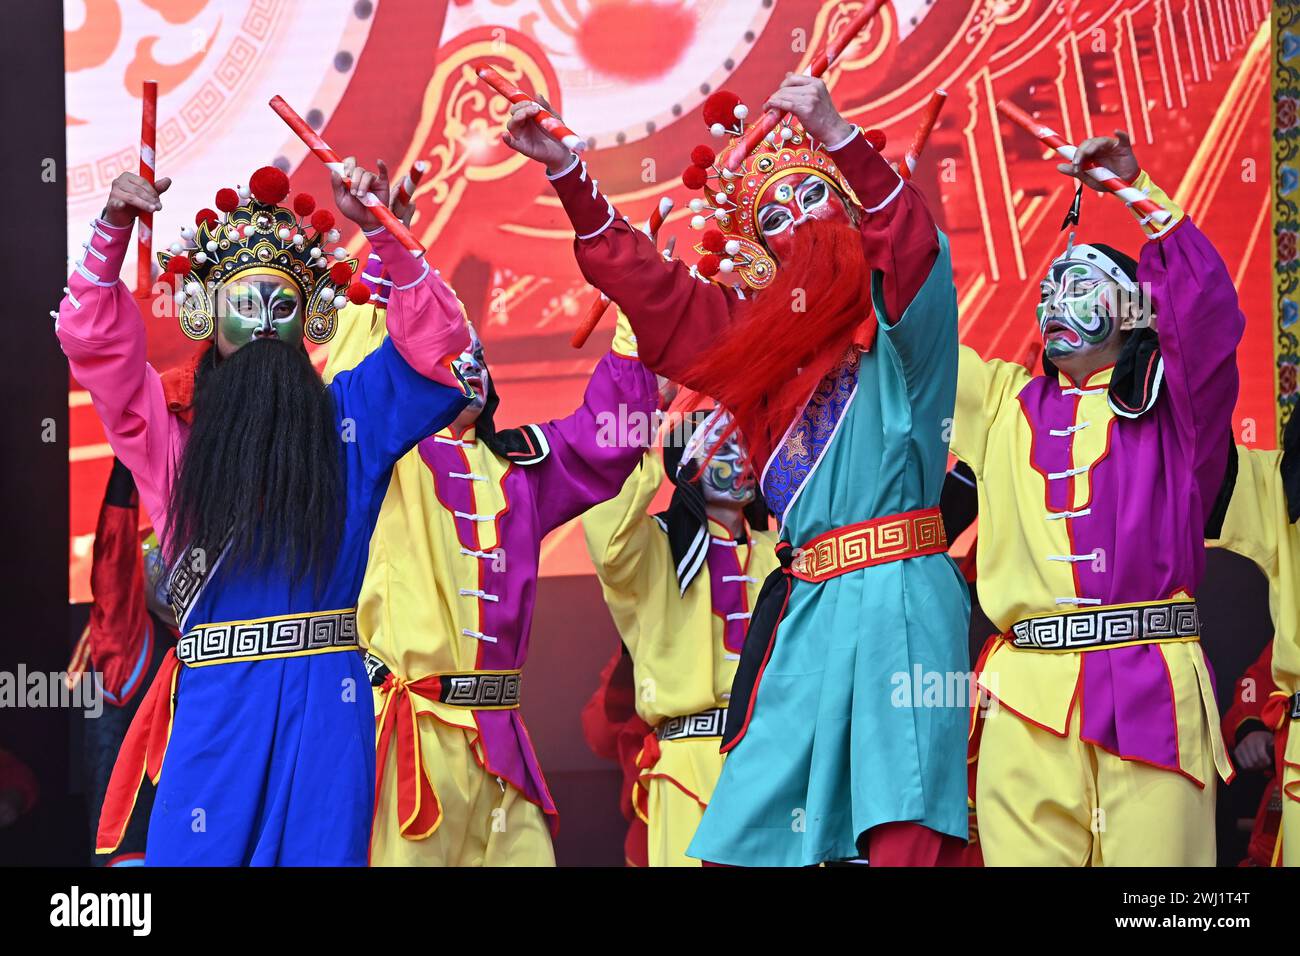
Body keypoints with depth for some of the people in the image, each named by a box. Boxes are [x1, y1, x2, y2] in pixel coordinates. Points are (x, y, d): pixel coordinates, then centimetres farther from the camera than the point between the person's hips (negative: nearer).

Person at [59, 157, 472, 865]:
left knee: (320, 848, 1)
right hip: (214, 701, 0)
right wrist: (112, 230, -2)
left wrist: (380, 232, -2)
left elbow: (435, 343, 7)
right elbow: (93, 340, 8)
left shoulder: (348, 415, 11)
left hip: (324, 702, 0)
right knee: (200, 849, -2)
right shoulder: (176, 429, 12)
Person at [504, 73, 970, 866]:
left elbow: (911, 241, -18)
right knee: (743, 839, 1)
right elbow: (651, 287, 24)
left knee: (903, 837, -15)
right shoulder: (763, 334, 19)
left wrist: (839, 140, -31)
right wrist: (567, 174, 21)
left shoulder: (899, 311, 3)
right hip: (807, 607, 6)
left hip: (896, 599, -6)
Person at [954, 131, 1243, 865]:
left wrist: (1138, 189, -4)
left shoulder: (1172, 406, 11)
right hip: (1027, 694, 3)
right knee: (1024, 853, -3)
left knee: (1152, 851, -7)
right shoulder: (1005, 403, 20)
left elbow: (1207, 304, -5)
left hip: (1149, 684, -3)